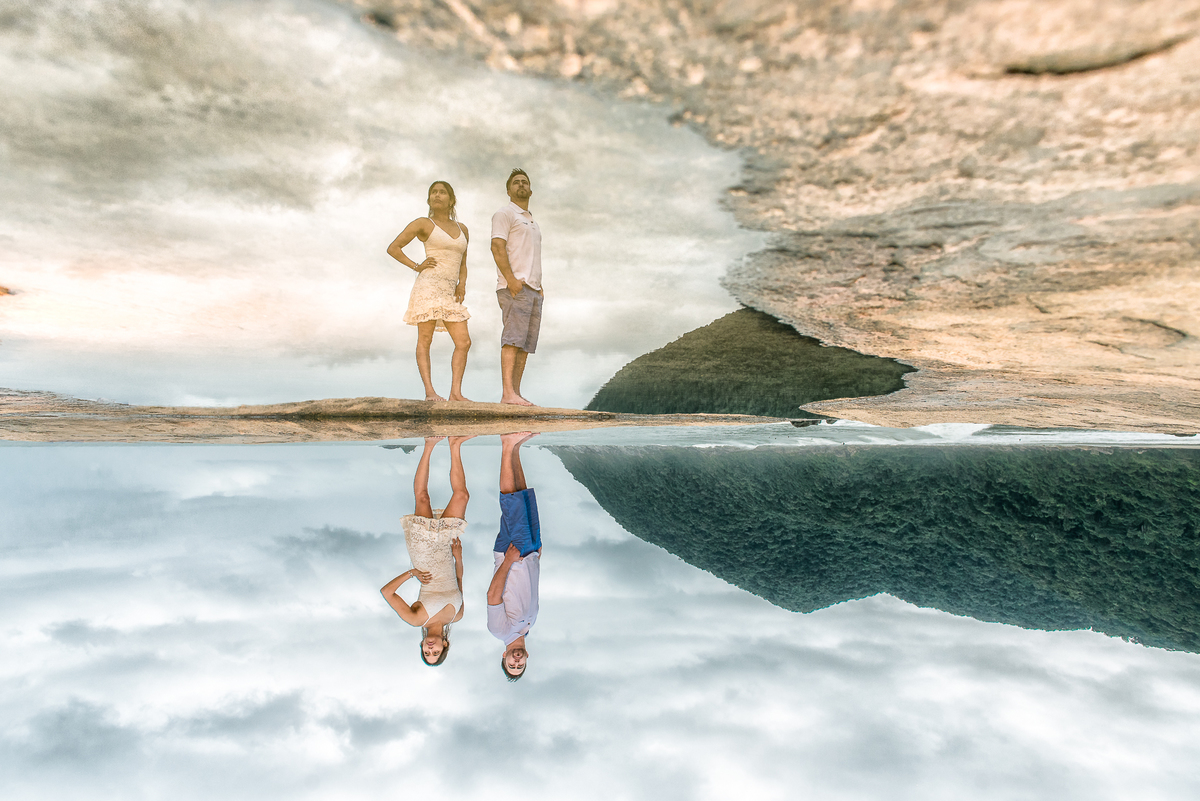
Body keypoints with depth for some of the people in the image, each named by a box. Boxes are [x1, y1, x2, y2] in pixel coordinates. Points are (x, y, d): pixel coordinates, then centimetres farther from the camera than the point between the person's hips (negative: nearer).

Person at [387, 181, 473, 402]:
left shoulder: (462, 229, 18)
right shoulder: (423, 223, 4)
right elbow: (393, 248, 4)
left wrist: (462, 284, 7)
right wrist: (416, 267, -4)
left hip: (450, 292, 5)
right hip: (429, 286, -5)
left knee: (464, 342, -5)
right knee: (425, 341, -8)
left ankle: (456, 392, -5)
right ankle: (429, 392, -8)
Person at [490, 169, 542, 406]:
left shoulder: (532, 222, 29)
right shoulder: (504, 214, 4)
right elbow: (497, 247, -10)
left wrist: (539, 286, 15)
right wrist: (511, 279, -20)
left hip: (533, 289, 8)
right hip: (515, 286, -8)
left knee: (526, 342, 2)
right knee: (513, 337, -17)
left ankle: (516, 393, 1)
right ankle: (508, 393, -21)